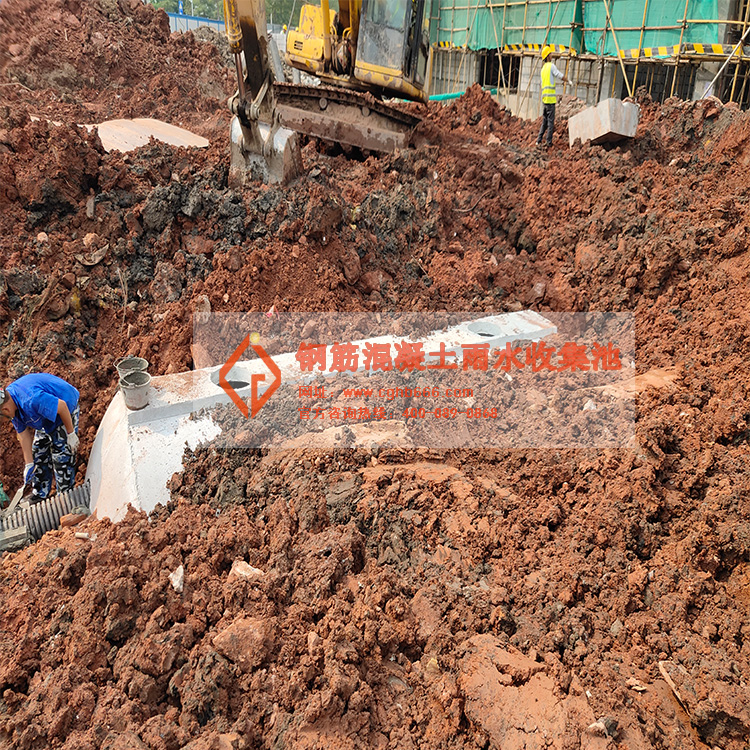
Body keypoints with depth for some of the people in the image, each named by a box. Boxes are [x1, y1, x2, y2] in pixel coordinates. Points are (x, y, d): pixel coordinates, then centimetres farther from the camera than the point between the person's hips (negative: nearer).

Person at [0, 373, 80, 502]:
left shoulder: (32, 399, -40)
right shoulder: (12, 402, -10)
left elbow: (62, 406, -33)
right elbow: (23, 433, -4)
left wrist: (71, 434, -23)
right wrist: (29, 464, -2)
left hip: (67, 411, -9)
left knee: (61, 457, -9)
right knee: (38, 453, 12)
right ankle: (39, 495, 26)